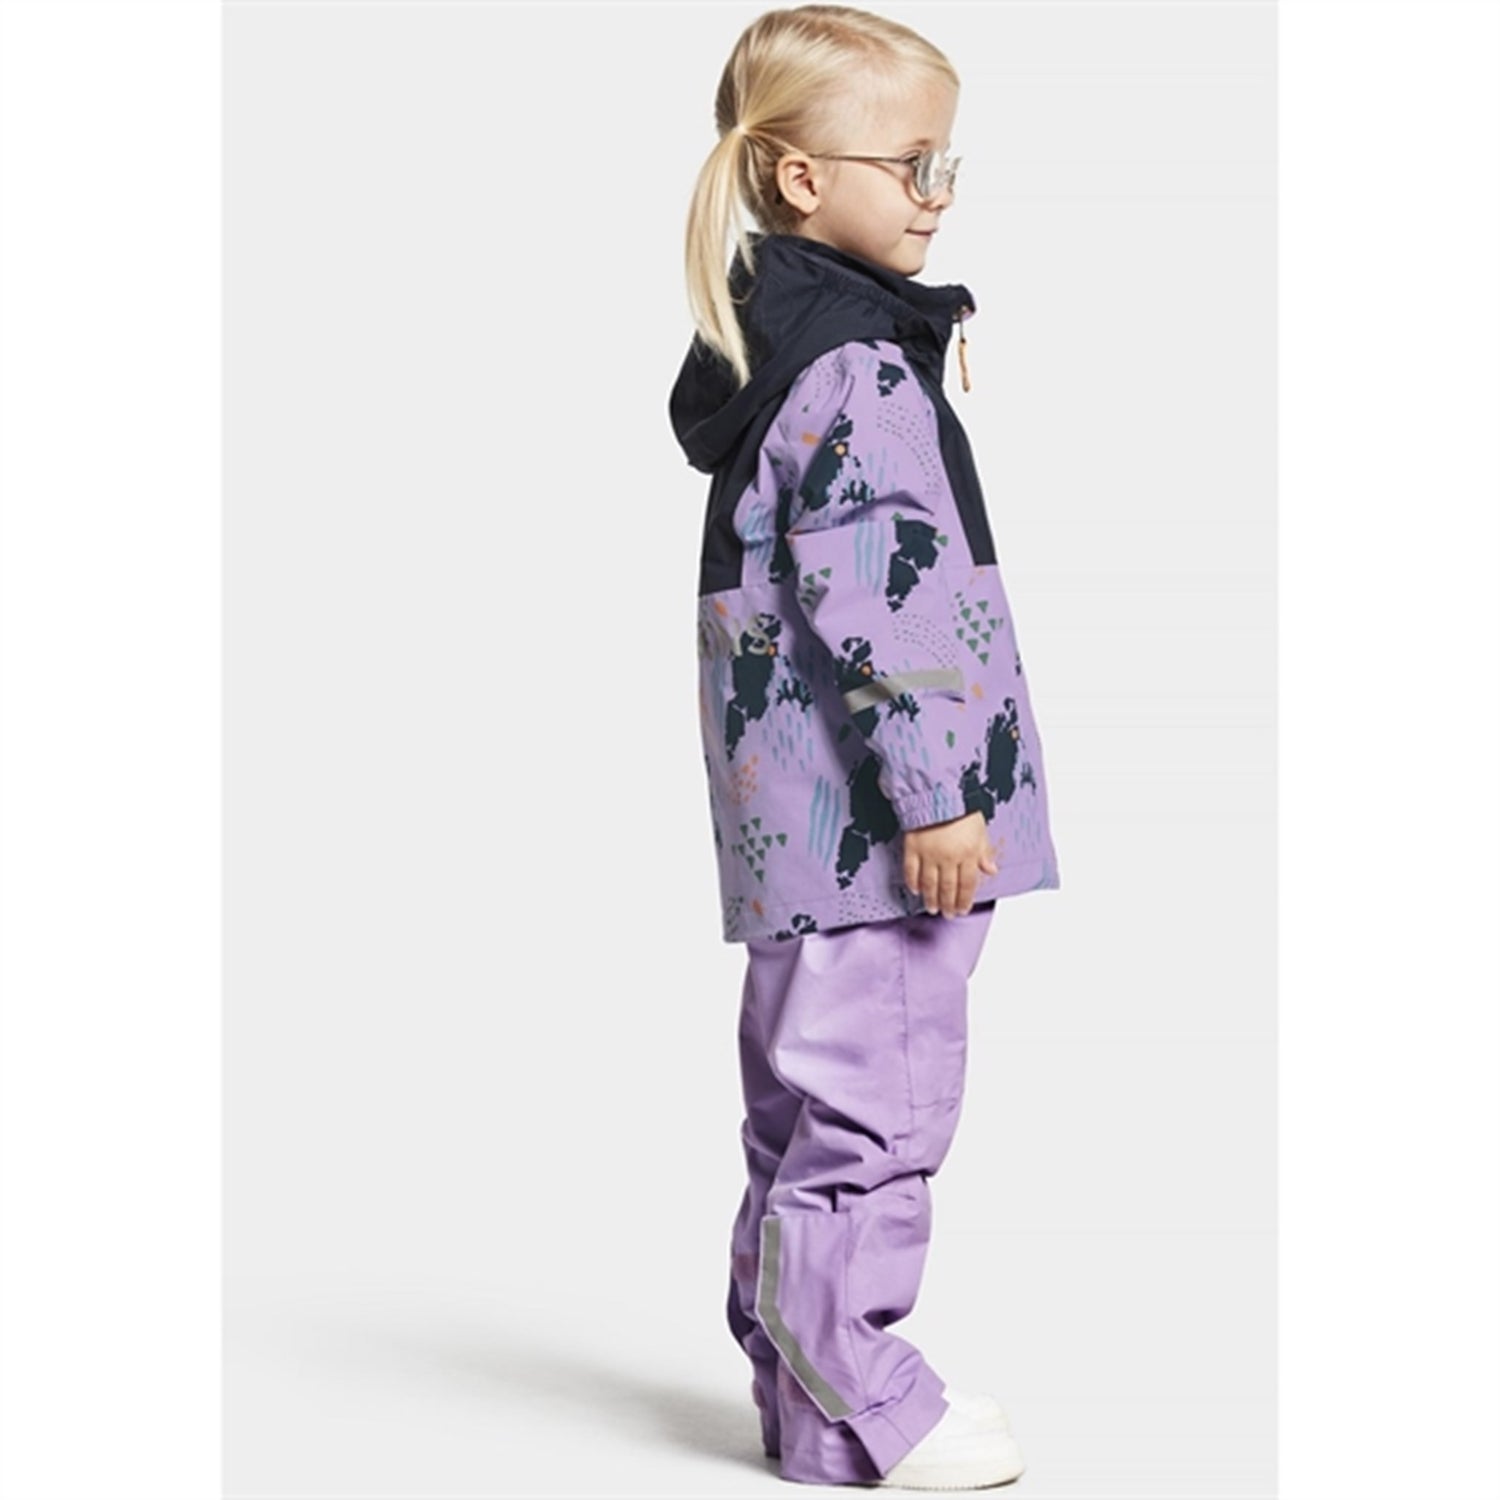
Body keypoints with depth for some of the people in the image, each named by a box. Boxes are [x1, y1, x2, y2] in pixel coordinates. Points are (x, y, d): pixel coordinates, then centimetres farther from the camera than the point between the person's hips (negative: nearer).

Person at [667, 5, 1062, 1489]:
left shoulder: (766, 341, 17)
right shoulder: (854, 365, -16)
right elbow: (872, 591, -22)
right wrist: (931, 791, -21)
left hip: (805, 810, 11)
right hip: (868, 807, -11)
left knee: (812, 1083, 17)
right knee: (873, 1087, -4)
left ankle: (801, 1361, 28)